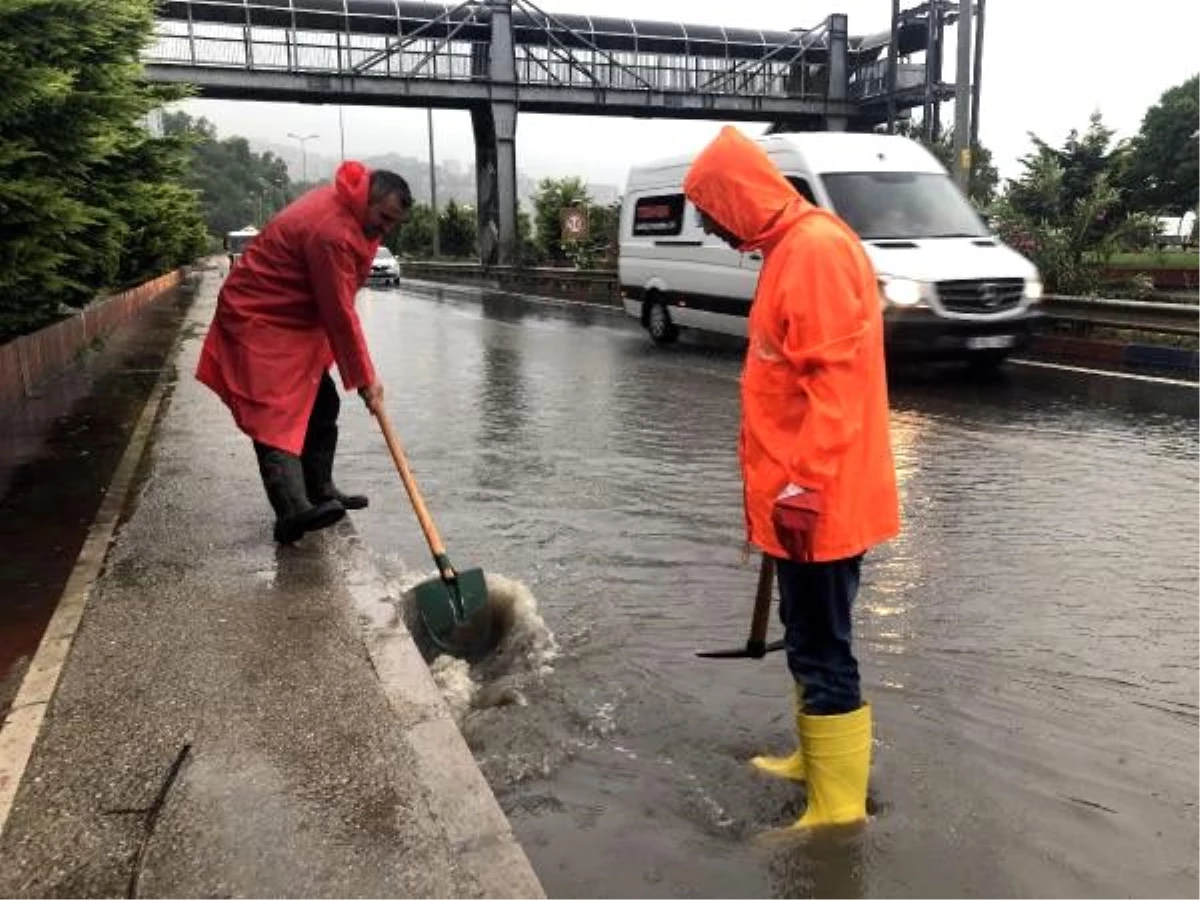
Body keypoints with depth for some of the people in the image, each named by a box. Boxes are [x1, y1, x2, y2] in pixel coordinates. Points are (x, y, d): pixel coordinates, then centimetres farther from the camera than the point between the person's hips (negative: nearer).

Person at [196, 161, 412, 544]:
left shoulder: (348, 208, 4)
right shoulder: (331, 233, -28)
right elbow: (340, 316, -26)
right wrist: (365, 379, -19)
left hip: (297, 319, 11)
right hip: (258, 321, -11)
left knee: (322, 405, 12)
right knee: (277, 415, -22)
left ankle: (319, 491, 23)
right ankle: (292, 512, -33)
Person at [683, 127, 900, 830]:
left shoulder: (817, 248, -16)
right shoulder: (792, 248, 16)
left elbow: (835, 380, -24)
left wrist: (802, 486, -25)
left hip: (817, 500, -10)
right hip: (803, 493, 10)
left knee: (823, 651, -1)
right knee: (808, 638, 21)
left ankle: (839, 808, 11)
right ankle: (817, 761, 37)